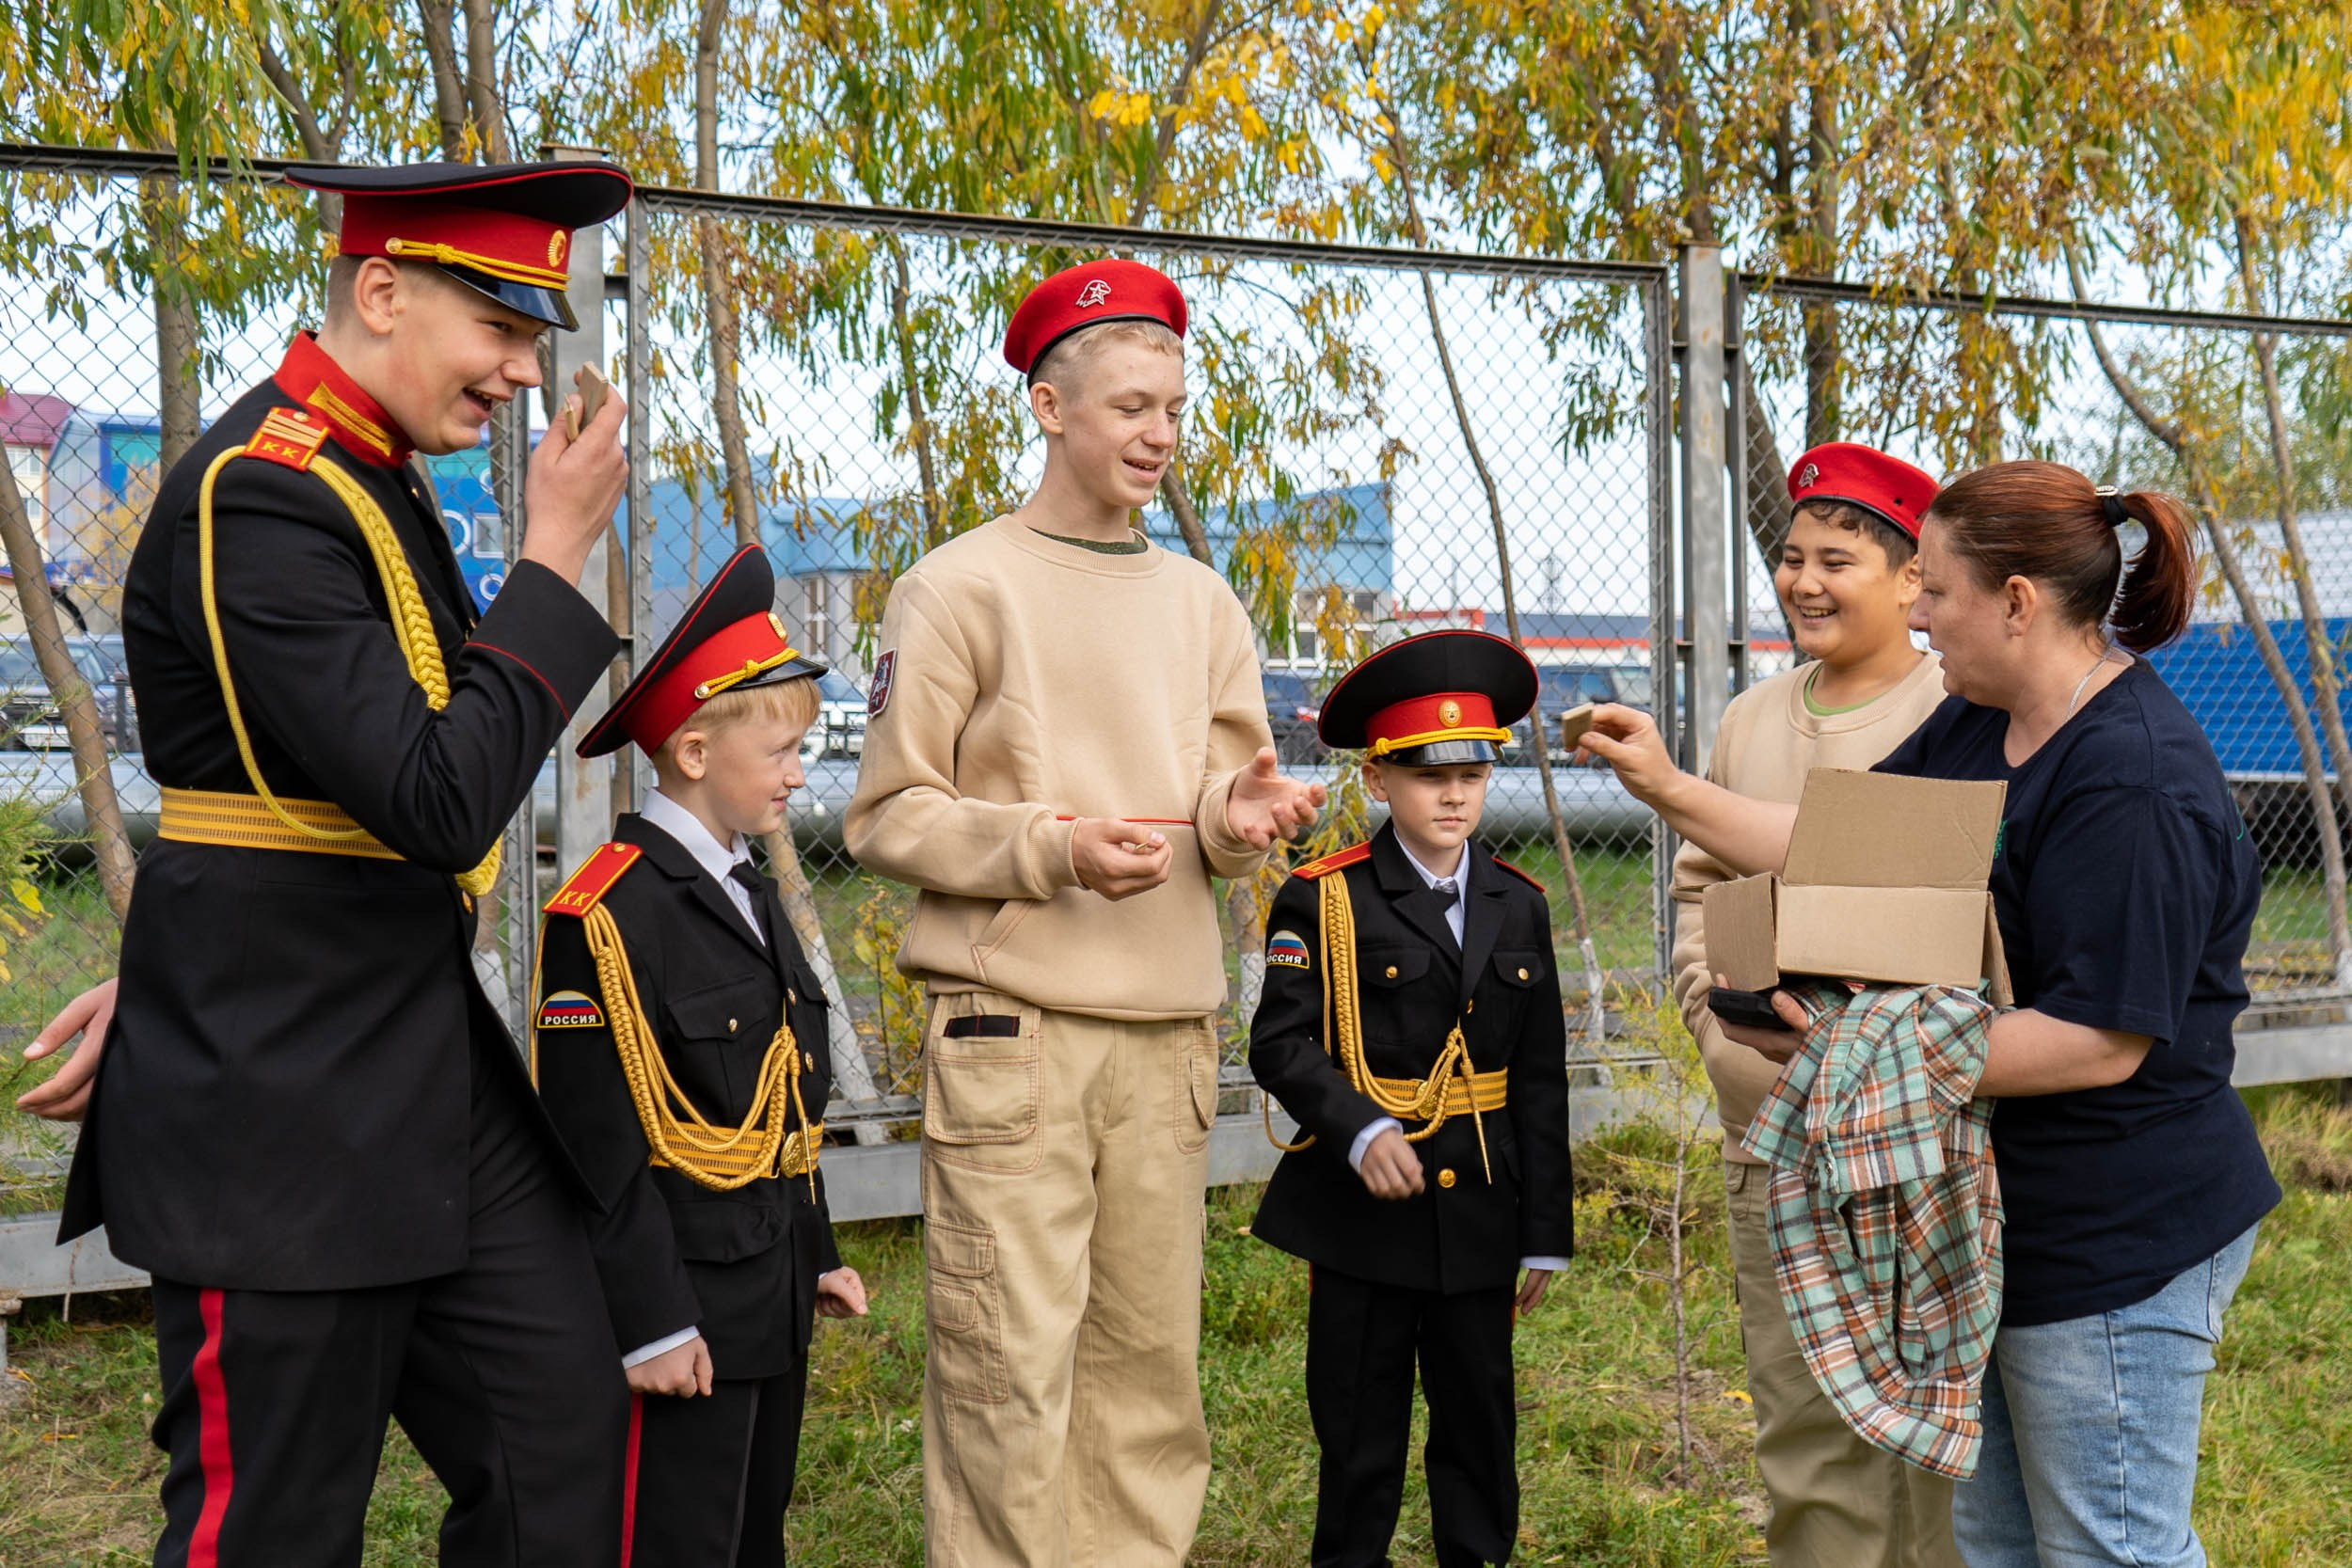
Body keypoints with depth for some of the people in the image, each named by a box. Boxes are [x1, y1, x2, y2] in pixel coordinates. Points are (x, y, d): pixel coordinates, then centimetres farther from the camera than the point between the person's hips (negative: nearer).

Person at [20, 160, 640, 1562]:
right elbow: (442, 806, -26)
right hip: (284, 1111, -9)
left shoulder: (376, 483, 12)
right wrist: (556, 557, -18)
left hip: (431, 1064, 9)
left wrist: (177, 977, 17)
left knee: (568, 1423, 7)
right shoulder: (258, 500, -19)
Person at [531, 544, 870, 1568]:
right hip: (682, 1316, -9)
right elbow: (599, 1143, -20)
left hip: (772, 1307, 9)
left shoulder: (748, 896, 12)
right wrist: (652, 1323, -20)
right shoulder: (604, 916, -17)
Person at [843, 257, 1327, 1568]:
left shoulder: (1201, 602, 16)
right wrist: (1051, 847, -15)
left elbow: (1219, 823, 16)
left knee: (1151, 1363, 8)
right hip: (1012, 1028, -5)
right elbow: (890, 814, -3)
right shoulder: (960, 587, 0)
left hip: (1168, 1034, 5)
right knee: (1010, 1374, -5)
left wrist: (1238, 817, -7)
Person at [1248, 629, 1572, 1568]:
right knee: (1359, 1429, 7)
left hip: (1480, 1210, 3)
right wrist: (1361, 1130, -27)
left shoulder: (1518, 907, 6)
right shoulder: (1323, 900, -6)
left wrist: (1545, 1233, 7)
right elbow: (1282, 1044, -11)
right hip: (1364, 1211, -3)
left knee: (1480, 1417, 12)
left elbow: (1540, 1082, 7)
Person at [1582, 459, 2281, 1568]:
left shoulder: (2135, 781, -25)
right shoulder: (1973, 729, 5)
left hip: (2117, 1239, -10)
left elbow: (2101, 1041, -28)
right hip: (1999, 1223, 10)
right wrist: (1666, 788, 7)